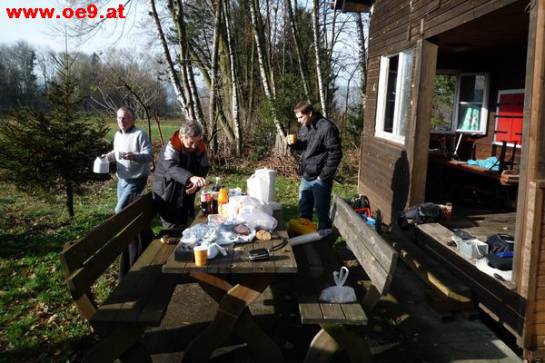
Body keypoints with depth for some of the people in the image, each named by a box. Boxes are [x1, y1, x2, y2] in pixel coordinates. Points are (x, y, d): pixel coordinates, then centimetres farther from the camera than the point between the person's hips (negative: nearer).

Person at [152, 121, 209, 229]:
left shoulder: (200, 147, -7)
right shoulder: (171, 147, -25)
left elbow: (204, 168, -1)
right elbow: (172, 168, -41)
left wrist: (196, 184, -21)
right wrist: (191, 178, -59)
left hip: (186, 195, 6)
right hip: (167, 194, -5)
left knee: (183, 226, 17)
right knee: (172, 229, -4)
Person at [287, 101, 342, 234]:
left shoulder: (327, 127, -19)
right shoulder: (304, 127, 6)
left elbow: (335, 154, -19)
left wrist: (323, 176, -18)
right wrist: (293, 143, -2)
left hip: (319, 179, -8)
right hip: (305, 177, 8)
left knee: (322, 210, 5)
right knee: (304, 209, 21)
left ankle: (324, 235, 23)